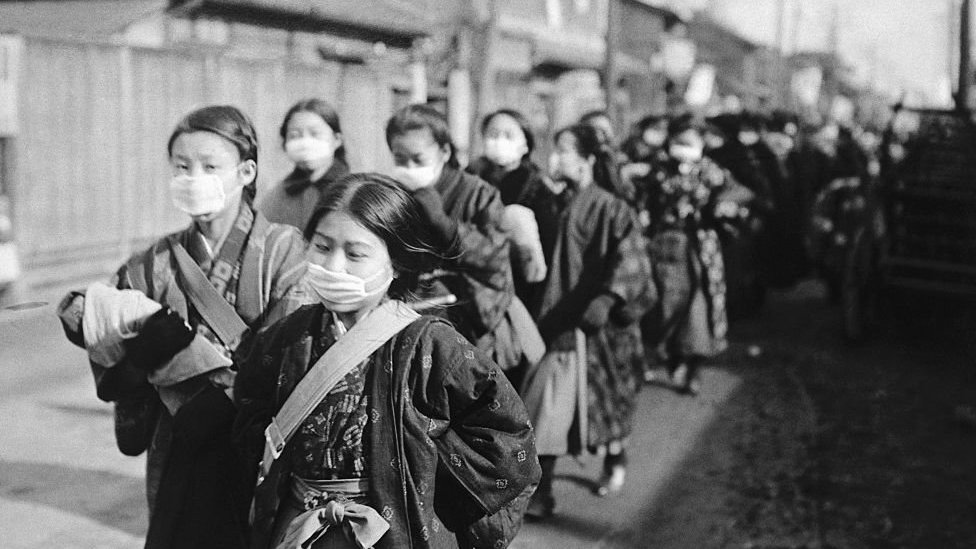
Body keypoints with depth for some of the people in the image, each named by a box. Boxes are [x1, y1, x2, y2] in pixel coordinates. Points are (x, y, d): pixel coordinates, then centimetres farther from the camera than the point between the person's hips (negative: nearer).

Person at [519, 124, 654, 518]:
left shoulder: (611, 210, -10)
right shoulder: (544, 207, 4)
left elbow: (628, 260, -22)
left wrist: (607, 299, -36)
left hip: (595, 323, -3)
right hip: (551, 320, 3)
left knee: (605, 396, 14)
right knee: (543, 411, -1)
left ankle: (615, 459, 40)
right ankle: (539, 492, 8)